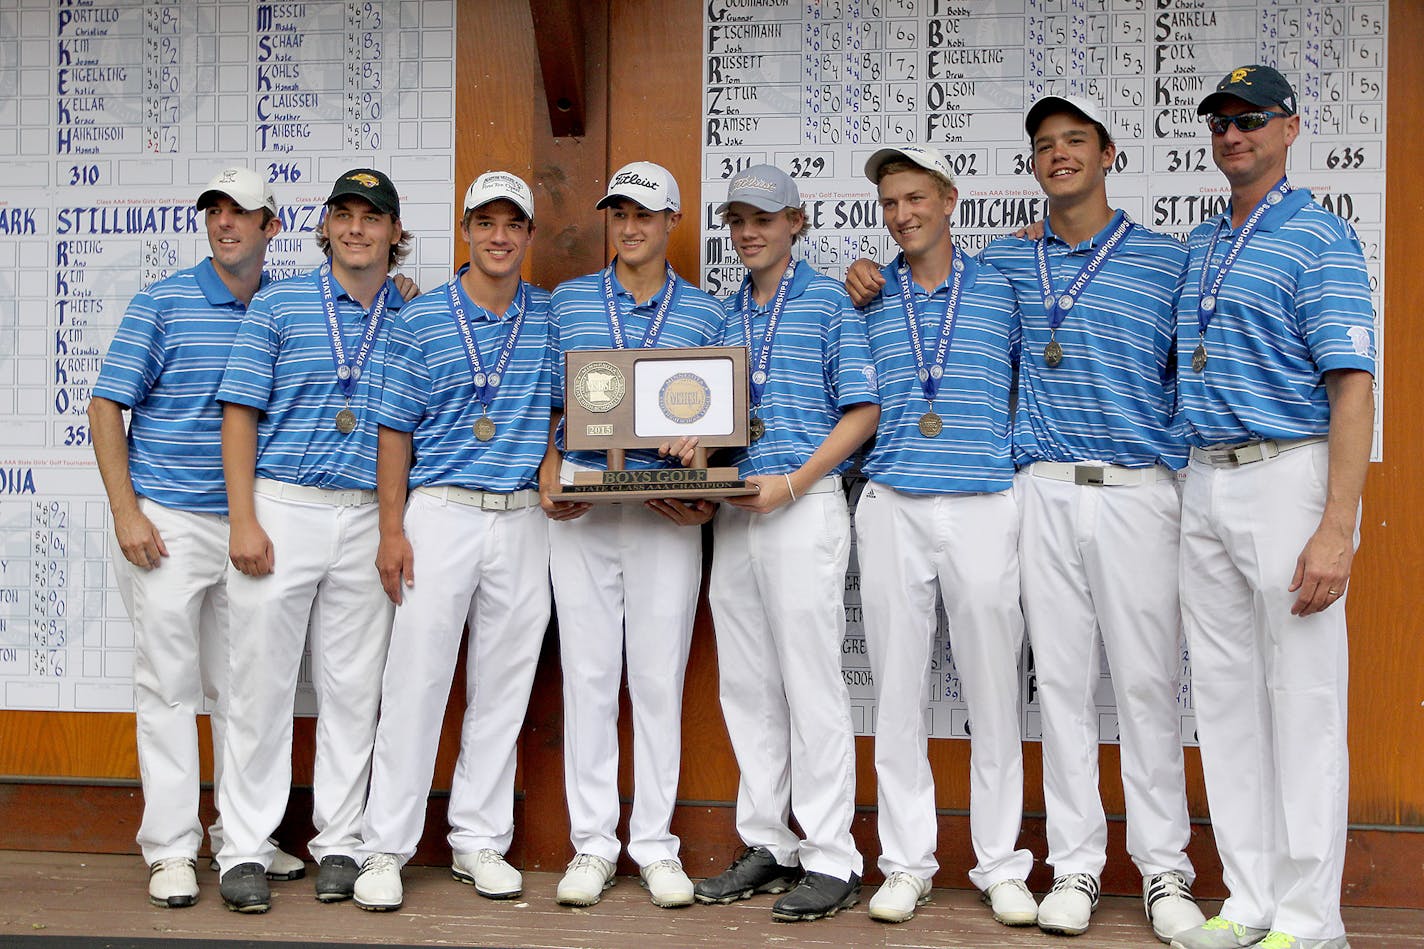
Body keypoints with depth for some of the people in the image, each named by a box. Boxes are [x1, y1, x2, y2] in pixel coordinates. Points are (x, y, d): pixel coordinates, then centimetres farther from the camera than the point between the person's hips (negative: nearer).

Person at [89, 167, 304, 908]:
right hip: (168, 523, -4)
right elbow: (105, 409, -3)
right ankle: (171, 847, 7)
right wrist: (126, 512, -11)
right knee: (169, 682, 0)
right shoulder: (163, 303, -2)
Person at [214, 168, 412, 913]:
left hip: (369, 519, 2)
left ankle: (339, 843, 17)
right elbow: (240, 413, 0)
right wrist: (243, 520, -9)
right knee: (261, 682, 1)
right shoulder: (278, 305, 4)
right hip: (281, 509, -2)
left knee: (354, 689, 6)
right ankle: (244, 849, 9)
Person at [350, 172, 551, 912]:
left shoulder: (554, 317, 8)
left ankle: (480, 841, 18)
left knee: (503, 686, 7)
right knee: (415, 680, -3)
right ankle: (385, 849, 5)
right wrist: (392, 530, -5)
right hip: (441, 514, -3)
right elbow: (395, 428, 0)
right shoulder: (420, 320, 1)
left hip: (523, 518, 3)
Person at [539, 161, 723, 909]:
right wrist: (548, 479, -5)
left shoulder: (705, 313, 7)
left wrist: (706, 499, -7)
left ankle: (655, 845, 11)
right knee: (587, 672, 3)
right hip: (581, 504, 1)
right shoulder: (568, 301, 9)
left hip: (667, 508, 0)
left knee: (659, 675, 2)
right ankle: (592, 844, 11)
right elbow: (547, 404, 11)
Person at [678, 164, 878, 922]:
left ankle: (831, 859, 2)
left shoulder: (829, 300, -1)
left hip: (803, 507, -6)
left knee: (811, 681, -5)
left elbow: (862, 411, -6)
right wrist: (696, 439, -1)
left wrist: (792, 485, -15)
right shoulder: (728, 311, 17)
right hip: (734, 510, 7)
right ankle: (767, 846, 19)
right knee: (746, 684, 9)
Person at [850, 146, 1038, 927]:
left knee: (992, 691, 3)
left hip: (984, 504, -1)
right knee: (897, 691, 4)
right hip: (892, 508, 2)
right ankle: (906, 863, 14)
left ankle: (1001, 866, 13)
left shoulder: (1004, 289, 8)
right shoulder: (868, 300, 12)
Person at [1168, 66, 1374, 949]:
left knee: (1303, 703, -4)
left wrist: (1336, 530, -22)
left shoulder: (1321, 238, -5)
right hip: (1206, 484, 8)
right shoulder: (1199, 245, 17)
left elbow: (1352, 389, -13)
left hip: (1288, 478, -8)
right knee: (1225, 699, 10)